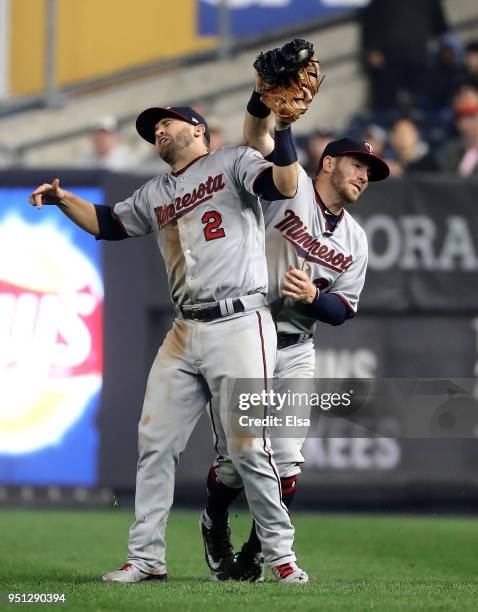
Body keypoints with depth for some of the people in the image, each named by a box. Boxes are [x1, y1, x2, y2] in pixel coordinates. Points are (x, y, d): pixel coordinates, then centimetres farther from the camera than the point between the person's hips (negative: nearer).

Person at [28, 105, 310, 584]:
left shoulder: (233, 163, 1)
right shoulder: (154, 195, 21)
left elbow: (285, 186, -14)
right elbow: (105, 224, 26)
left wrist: (281, 126, -27)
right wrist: (63, 199, 10)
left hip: (238, 325, -7)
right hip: (185, 333, 7)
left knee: (248, 447, -9)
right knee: (154, 443, 3)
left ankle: (280, 555, 3)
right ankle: (146, 558, 10)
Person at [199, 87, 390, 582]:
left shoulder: (354, 240, 12)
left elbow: (343, 311, 8)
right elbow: (255, 131, -17)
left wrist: (312, 296, -13)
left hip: (295, 354, 5)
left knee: (286, 462, -5)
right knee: (235, 457, -3)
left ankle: (255, 553, 13)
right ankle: (215, 524, 27)